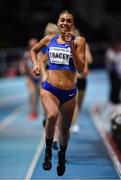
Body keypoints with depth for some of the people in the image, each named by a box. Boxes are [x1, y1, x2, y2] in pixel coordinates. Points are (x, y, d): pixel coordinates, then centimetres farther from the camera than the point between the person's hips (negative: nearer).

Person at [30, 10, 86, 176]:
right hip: (49, 89, 0)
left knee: (65, 128, 13)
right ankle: (48, 151, -9)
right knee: (52, 115, -32)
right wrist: (35, 64, 9)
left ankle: (62, 156, 44)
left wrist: (71, 45, -14)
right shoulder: (49, 39, 8)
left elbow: (81, 68, -8)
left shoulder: (78, 41, 0)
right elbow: (34, 50, 28)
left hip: (69, 93, 1)